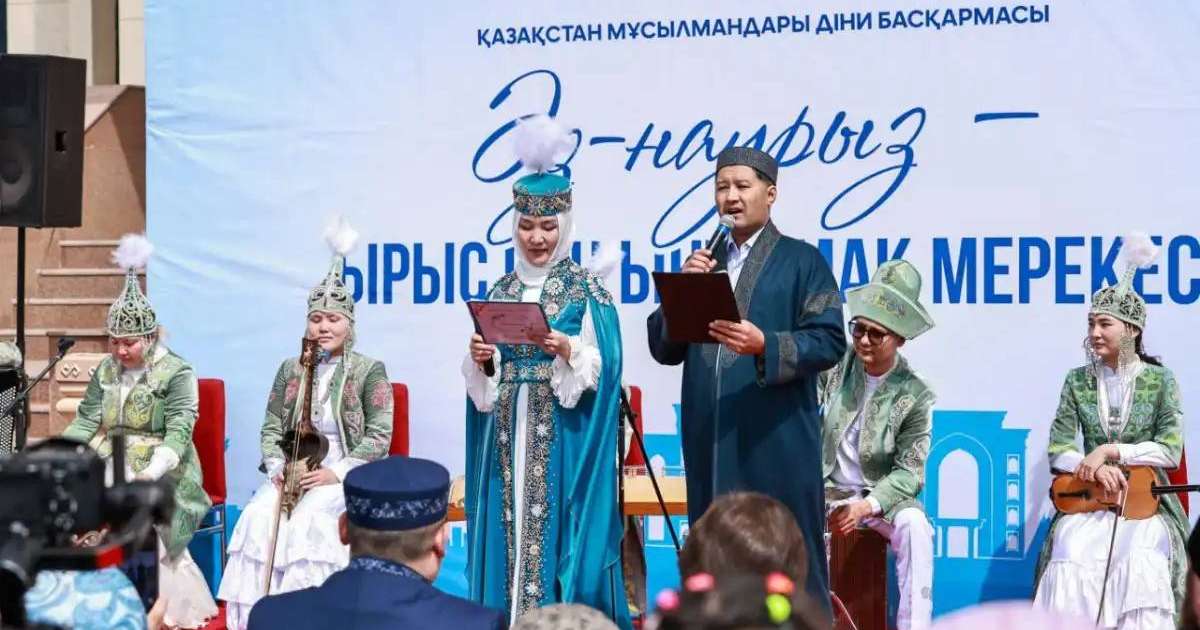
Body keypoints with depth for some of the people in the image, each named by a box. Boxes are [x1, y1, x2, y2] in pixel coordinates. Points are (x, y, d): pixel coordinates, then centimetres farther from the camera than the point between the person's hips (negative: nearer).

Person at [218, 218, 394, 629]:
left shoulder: (369, 371, 0)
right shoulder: (290, 369, 13)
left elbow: (379, 437, -6)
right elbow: (271, 427, 13)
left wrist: (337, 473, -16)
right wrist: (277, 466, -7)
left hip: (346, 476, -4)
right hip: (292, 473, 4)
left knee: (311, 521, -32)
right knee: (258, 517, -25)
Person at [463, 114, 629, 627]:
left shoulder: (587, 291, -2)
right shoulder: (500, 292, 12)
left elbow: (600, 370, -8)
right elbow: (484, 381, 14)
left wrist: (566, 351, -24)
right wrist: (480, 361, -7)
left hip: (563, 436, -4)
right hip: (508, 435, 4)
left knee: (559, 531, -6)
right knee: (510, 533, 4)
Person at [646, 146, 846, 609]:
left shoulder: (802, 261, 3)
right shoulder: (703, 264, 18)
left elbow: (829, 341, -6)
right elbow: (663, 348, 12)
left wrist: (765, 346, -21)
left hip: (777, 442, -5)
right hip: (711, 444, 5)